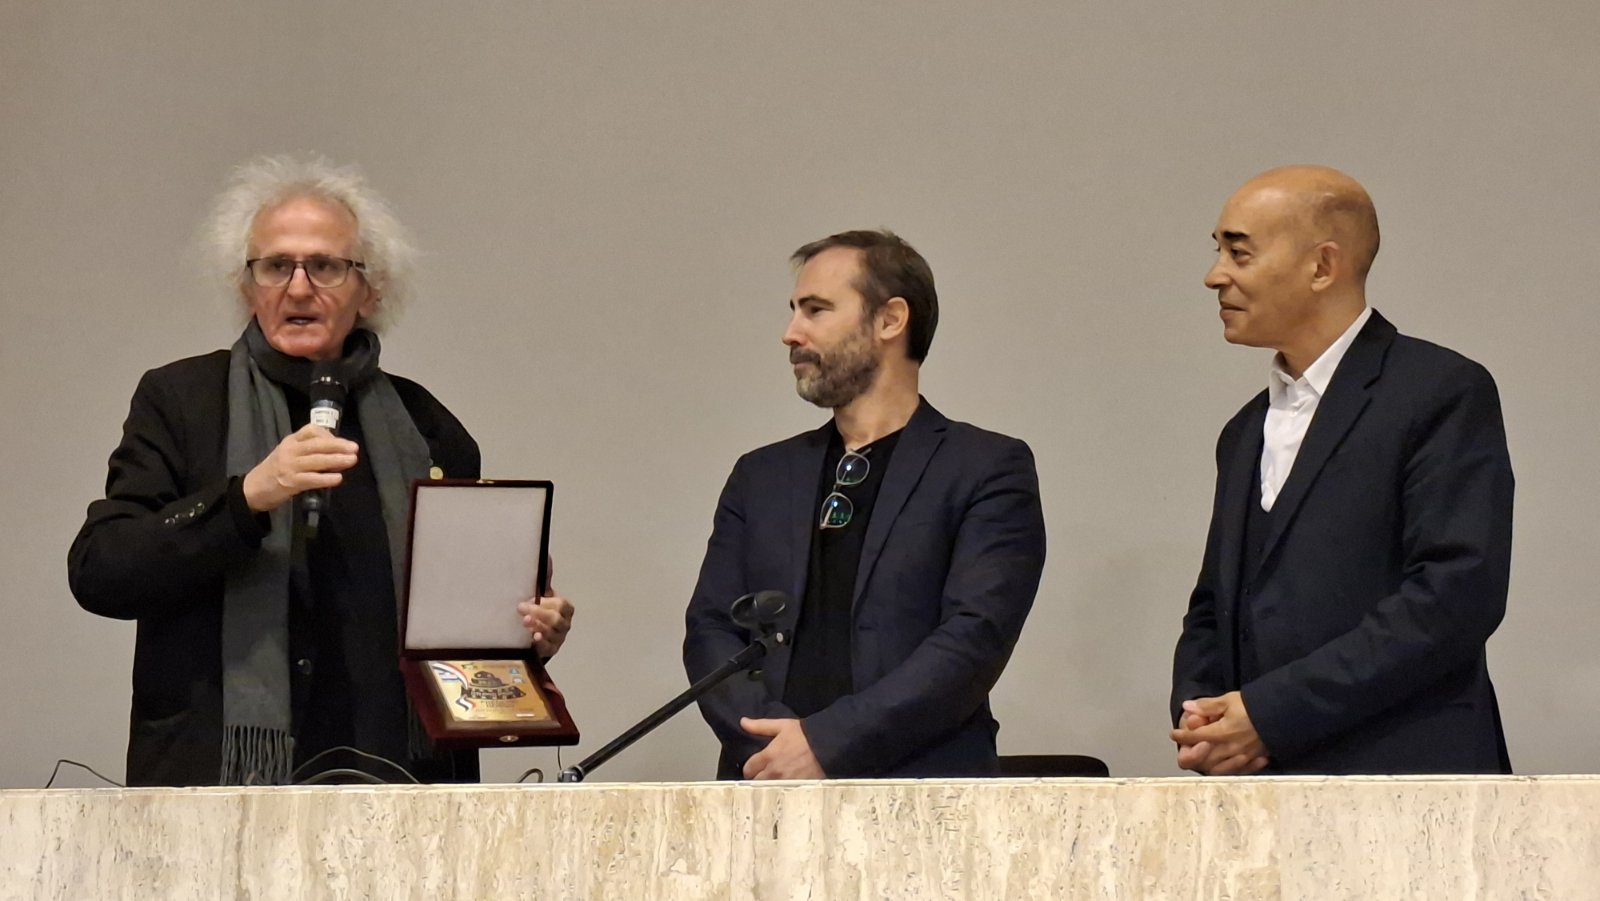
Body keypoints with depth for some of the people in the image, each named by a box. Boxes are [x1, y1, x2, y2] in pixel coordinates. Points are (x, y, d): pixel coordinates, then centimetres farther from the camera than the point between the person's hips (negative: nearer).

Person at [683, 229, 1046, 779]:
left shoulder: (990, 470, 8)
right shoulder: (761, 477, 22)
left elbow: (975, 637, -4)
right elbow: (709, 631, 14)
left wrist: (826, 743, -12)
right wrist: (772, 746, -6)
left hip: (919, 792, -3)